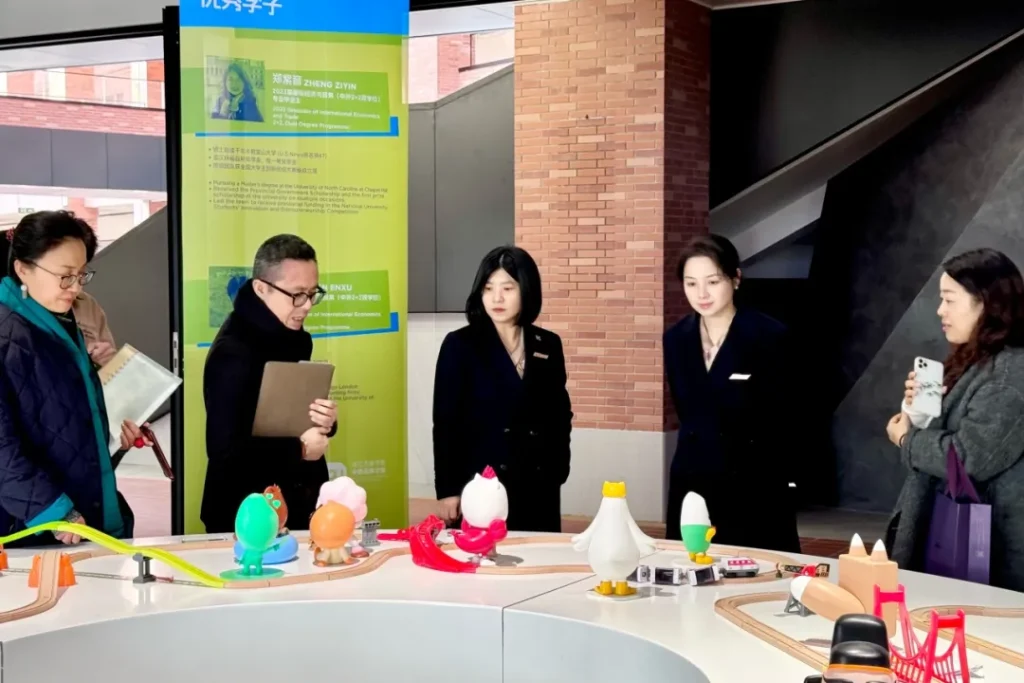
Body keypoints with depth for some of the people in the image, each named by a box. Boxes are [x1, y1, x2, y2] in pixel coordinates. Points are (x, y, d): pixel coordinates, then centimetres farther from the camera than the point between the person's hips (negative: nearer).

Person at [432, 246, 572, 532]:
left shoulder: (548, 345, 7)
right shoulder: (459, 345, -3)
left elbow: (560, 414, 13)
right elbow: (445, 422, -4)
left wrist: (558, 473, 6)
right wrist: (447, 490, -8)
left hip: (539, 486, 3)